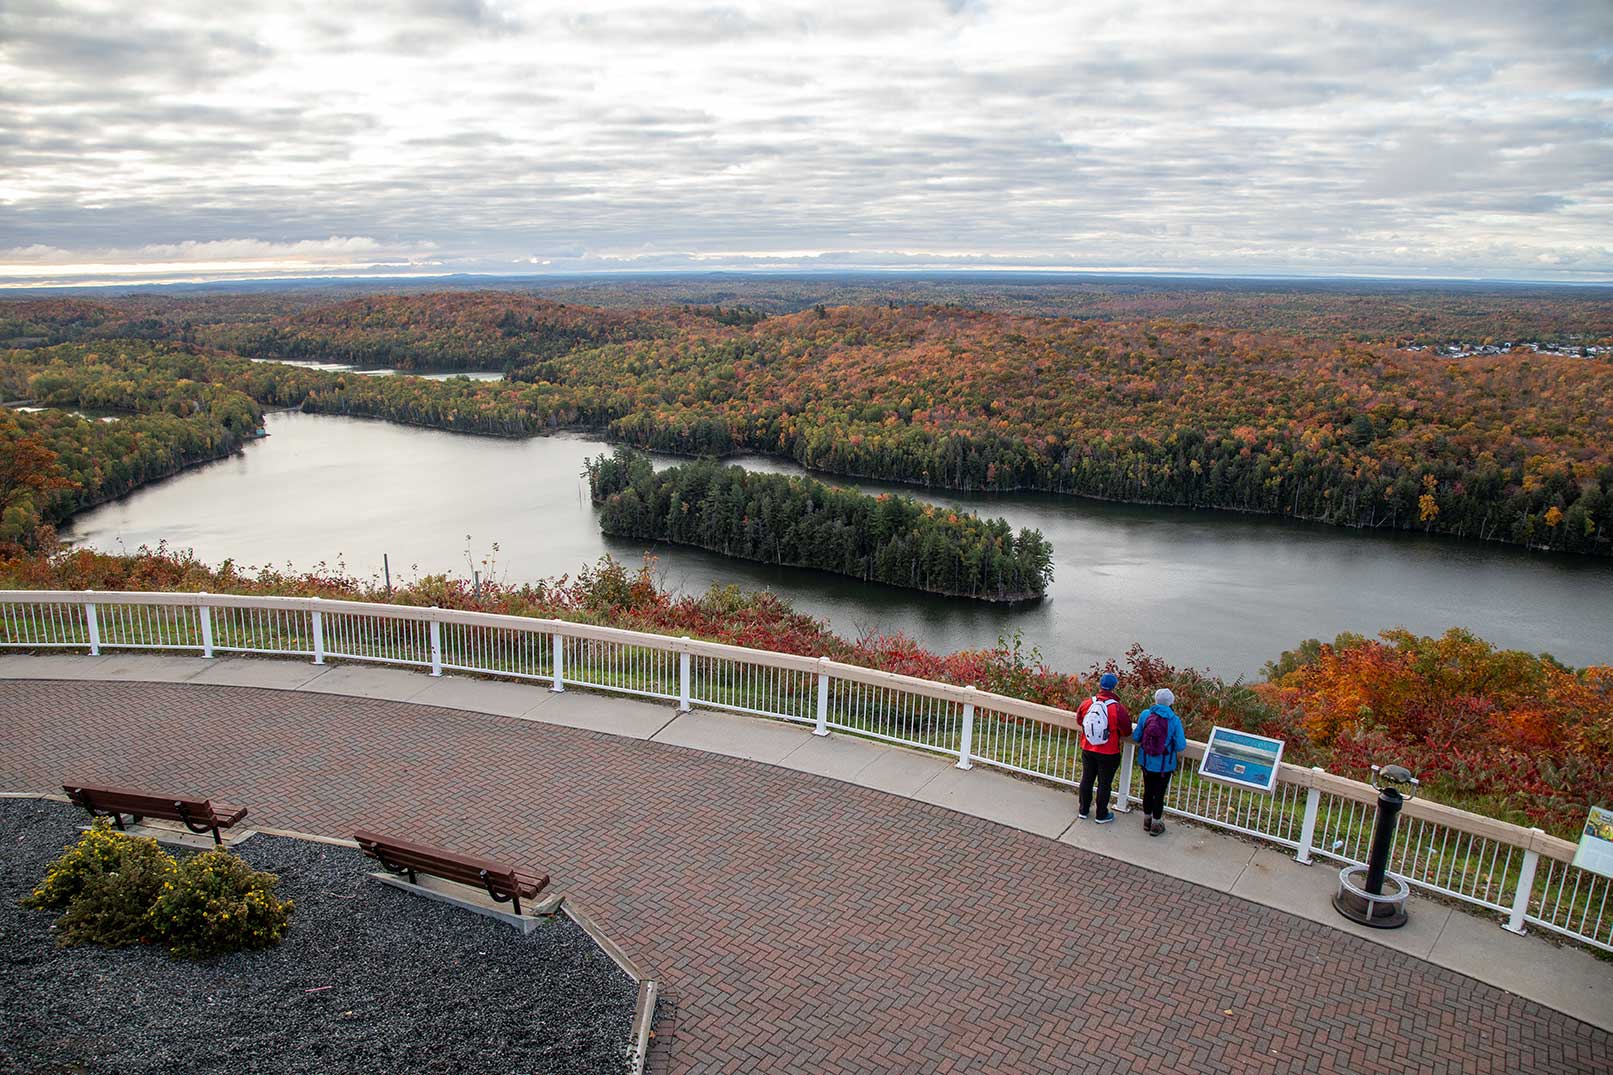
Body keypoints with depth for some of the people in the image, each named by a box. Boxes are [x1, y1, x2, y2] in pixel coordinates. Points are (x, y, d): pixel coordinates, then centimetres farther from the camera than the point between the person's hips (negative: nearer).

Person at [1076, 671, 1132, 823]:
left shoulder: (1087, 704, -11)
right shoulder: (1117, 709, -23)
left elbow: (1079, 719, 8)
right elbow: (1127, 731, -12)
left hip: (1088, 750, 4)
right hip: (1108, 754, -3)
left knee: (1087, 780, 18)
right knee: (1104, 784, 11)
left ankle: (1084, 810, 31)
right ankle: (1102, 815, 24)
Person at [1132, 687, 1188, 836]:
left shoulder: (1145, 715, -13)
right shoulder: (1174, 720, -19)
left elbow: (1136, 737, -5)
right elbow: (1181, 746, -16)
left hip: (1147, 761, 2)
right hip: (1165, 765, -2)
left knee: (1148, 790, 20)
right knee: (1159, 793, 12)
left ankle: (1147, 819, 36)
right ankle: (1155, 825, 25)